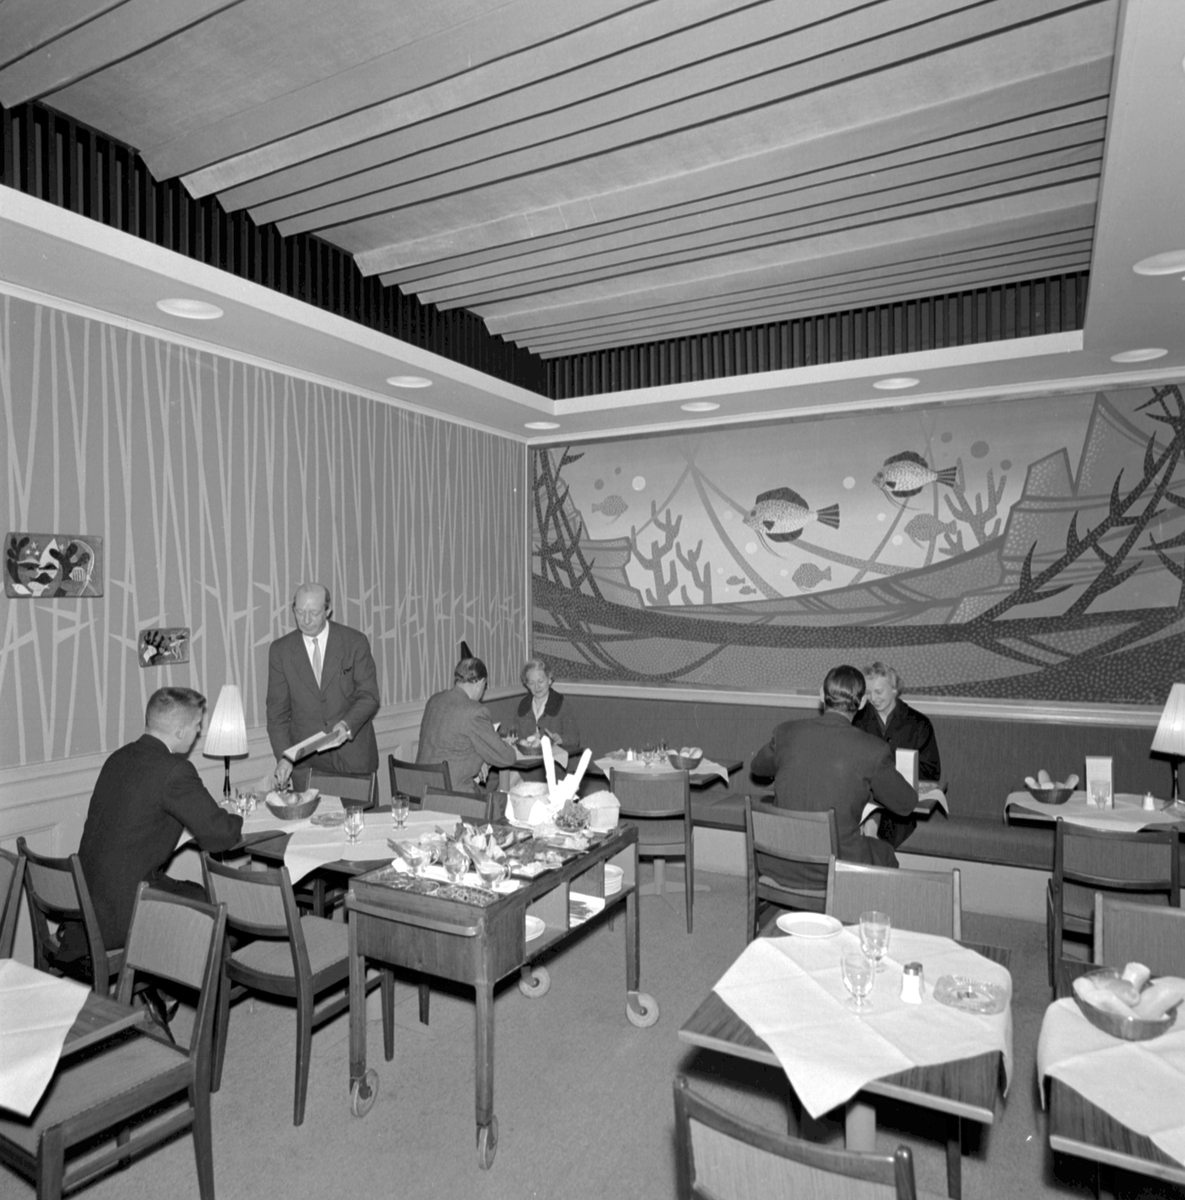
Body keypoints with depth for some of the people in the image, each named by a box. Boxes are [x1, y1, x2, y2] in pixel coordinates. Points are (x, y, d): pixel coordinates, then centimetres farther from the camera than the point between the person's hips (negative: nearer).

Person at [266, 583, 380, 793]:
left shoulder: (355, 642, -4)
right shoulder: (281, 650, 1)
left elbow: (369, 695, -4)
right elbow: (277, 708, 2)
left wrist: (347, 725, -22)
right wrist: (283, 756, -9)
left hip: (353, 755, -1)